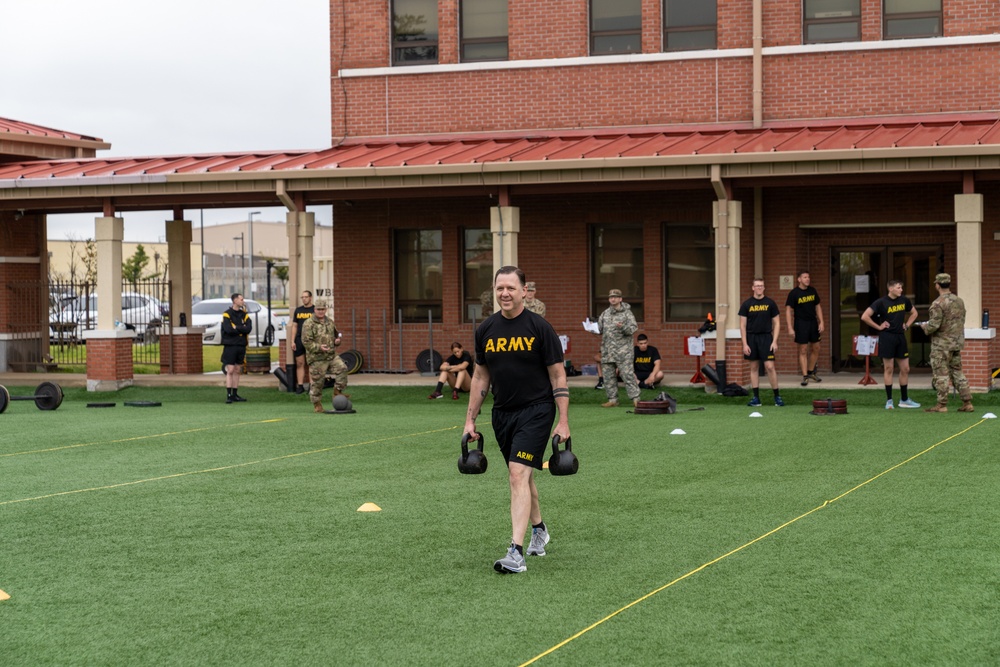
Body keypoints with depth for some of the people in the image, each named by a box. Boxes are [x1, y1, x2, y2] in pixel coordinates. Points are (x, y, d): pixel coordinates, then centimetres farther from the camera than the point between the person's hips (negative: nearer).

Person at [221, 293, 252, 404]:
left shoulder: (244, 314, 10)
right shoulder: (227, 314, -5)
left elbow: (249, 328, -5)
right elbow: (228, 329, -19)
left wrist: (236, 328, -14)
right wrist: (242, 329, -8)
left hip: (241, 345, 5)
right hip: (230, 345, -5)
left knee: (237, 370, 9)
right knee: (230, 370, -9)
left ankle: (235, 395, 13)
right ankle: (229, 395, -9)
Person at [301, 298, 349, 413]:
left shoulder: (330, 322, 14)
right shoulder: (308, 324, -7)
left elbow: (335, 334, 29)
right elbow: (306, 341, -13)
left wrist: (337, 340, 5)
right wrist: (318, 347, -24)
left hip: (332, 355, 5)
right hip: (317, 358, -5)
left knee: (342, 368, -16)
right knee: (316, 382, 0)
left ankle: (338, 392, -2)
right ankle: (317, 405, 12)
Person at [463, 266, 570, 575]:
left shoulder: (539, 327, -9)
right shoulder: (486, 329, 5)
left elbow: (558, 376, -6)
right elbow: (481, 376, 13)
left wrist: (563, 422, -10)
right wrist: (470, 419, 11)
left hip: (535, 411, -6)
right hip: (502, 412, 6)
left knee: (518, 474, -17)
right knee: (520, 476, 17)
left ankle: (516, 553, -21)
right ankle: (539, 529, 41)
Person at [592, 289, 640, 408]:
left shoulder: (627, 313, 0)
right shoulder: (605, 313, 15)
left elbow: (633, 328, -7)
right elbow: (599, 329, 18)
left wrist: (623, 327, -26)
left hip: (623, 350, -5)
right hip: (607, 350, 5)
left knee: (628, 374, -9)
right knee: (608, 376, 7)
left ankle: (635, 398, -6)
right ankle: (612, 399, 14)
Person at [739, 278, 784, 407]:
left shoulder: (770, 303, 2)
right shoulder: (746, 304, 2)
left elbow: (776, 323, 4)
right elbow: (742, 325, 3)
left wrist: (774, 341, -5)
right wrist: (745, 344, -4)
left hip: (766, 338, -1)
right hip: (751, 338, 1)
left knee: (769, 366, -9)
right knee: (754, 368, 5)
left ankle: (777, 396, 0)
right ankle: (756, 398, 10)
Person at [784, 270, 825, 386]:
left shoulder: (812, 291, 6)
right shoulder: (794, 293, -9)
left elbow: (817, 307, 12)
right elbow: (788, 311, -10)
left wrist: (821, 322, 5)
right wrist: (790, 328, -15)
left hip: (813, 322, 5)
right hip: (801, 323, -5)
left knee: (816, 349, 9)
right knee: (803, 350, -3)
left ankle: (811, 372, 26)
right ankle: (805, 376, 2)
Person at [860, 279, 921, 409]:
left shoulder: (904, 301, 6)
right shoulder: (881, 302, -9)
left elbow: (914, 313, 25)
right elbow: (865, 317, -13)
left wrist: (907, 325, 11)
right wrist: (878, 327, -10)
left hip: (900, 337, 5)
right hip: (887, 337, -5)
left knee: (905, 369, 7)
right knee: (888, 369, -1)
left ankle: (904, 400, 19)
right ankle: (889, 401, 5)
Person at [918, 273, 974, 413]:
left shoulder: (938, 304, -17)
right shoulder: (959, 301, 6)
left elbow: (934, 326, -21)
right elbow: (962, 321, 13)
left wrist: (925, 327, 0)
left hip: (941, 345, -7)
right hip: (957, 343, 7)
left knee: (941, 374, -1)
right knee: (957, 372, 13)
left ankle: (941, 405, 1)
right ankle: (967, 403, 11)